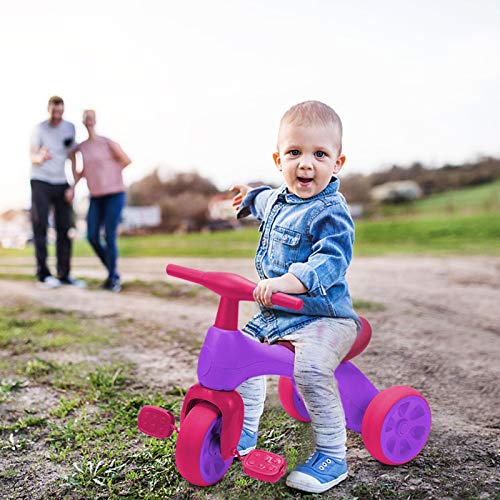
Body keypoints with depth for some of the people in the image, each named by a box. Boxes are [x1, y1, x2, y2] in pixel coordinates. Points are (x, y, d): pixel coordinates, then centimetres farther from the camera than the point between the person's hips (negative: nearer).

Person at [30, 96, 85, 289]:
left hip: (61, 183, 4)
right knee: (40, 226, -8)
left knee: (65, 229, 0)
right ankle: (43, 273, -8)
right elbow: (32, 156, -15)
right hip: (40, 182, -4)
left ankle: (64, 274, 5)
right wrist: (41, 158, -38)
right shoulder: (39, 129, -3)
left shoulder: (70, 127, 9)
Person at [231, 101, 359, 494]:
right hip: (275, 312, 9)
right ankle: (244, 434, 28)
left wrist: (287, 282, -45)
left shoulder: (331, 212, -18)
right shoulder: (278, 199, 9)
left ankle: (332, 457, -9)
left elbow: (330, 263, -32)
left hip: (323, 315, -9)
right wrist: (250, 196, 56)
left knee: (310, 370, -31)